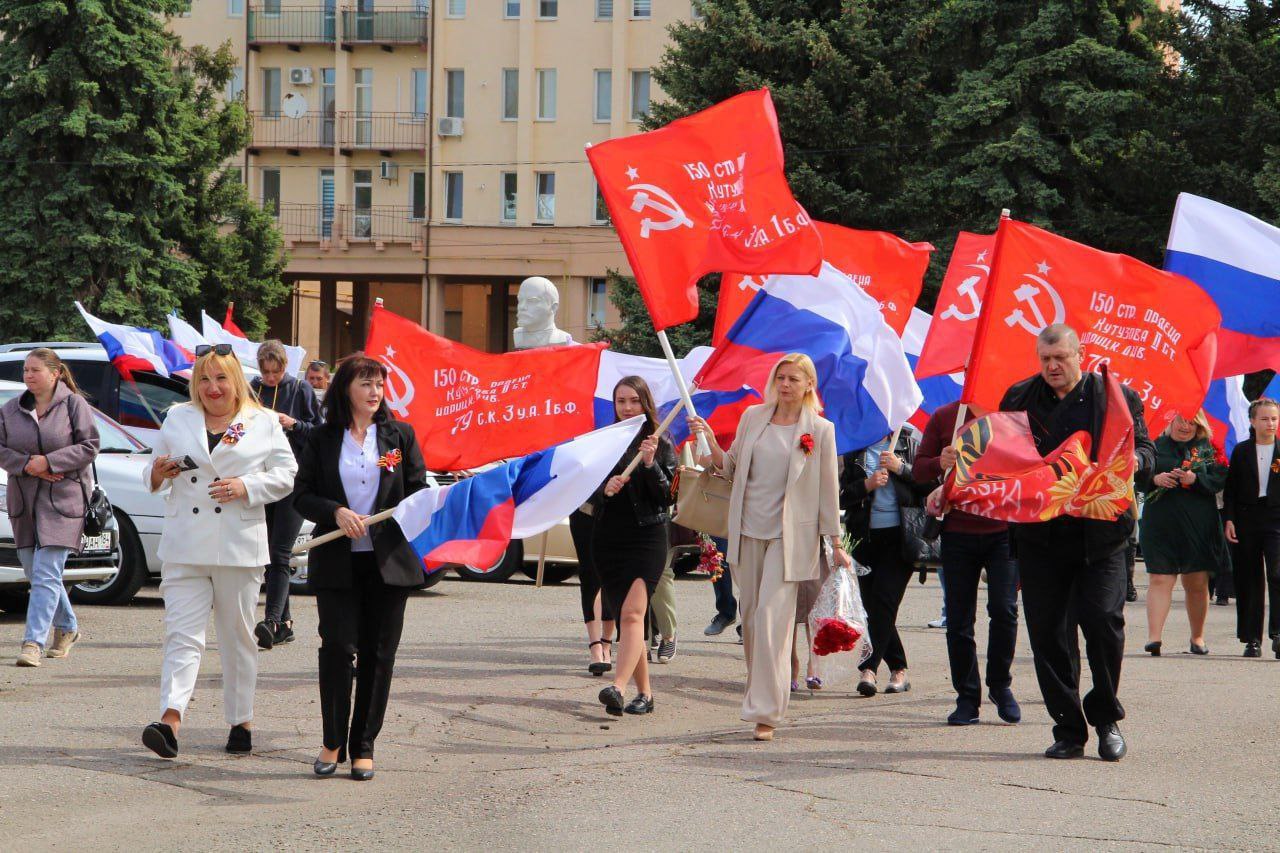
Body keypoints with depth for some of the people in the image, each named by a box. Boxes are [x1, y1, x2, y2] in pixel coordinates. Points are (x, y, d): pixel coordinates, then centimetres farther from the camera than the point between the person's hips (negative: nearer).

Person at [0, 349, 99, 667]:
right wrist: (27, 464, -12)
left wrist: (49, 462, -16)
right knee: (33, 571, 11)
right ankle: (67, 628, 31)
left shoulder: (74, 405, -3)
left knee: (46, 573, -13)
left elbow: (89, 447, -7)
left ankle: (34, 642, -17)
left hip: (63, 499, -6)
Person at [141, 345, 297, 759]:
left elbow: (285, 473, 5)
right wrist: (158, 473, -5)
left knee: (238, 637, 7)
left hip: (240, 548, -1)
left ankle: (241, 721, 18)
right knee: (182, 633, -11)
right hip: (185, 548, 1)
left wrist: (247, 487, -11)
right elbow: (155, 473, 19)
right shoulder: (177, 420, 14)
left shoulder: (263, 424, 6)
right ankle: (171, 721, -23)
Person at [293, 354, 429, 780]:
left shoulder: (399, 435, 8)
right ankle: (332, 743, 6)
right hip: (337, 563, -1)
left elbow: (418, 491, 7)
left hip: (388, 562, 1)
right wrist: (335, 512, -14)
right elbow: (302, 495, 4)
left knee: (378, 654, 2)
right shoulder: (323, 439, 6)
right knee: (338, 647, -8)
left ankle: (363, 747, 10)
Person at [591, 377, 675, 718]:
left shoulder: (661, 444, 3)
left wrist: (651, 465, -18)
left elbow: (667, 497, -3)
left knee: (632, 613, -19)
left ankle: (618, 687, -34)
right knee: (623, 616, 7)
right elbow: (589, 493, 8)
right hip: (608, 538, 4)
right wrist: (605, 489, -14)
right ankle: (644, 692, 17)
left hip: (647, 537, -4)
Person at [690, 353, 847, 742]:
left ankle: (766, 713, -13)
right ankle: (760, 693, 23)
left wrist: (835, 543, 3)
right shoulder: (752, 417, 9)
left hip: (790, 535, -4)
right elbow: (730, 468, 14)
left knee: (771, 619, -12)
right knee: (750, 617, 8)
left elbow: (828, 488, 3)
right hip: (748, 530, 4)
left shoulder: (820, 430, 0)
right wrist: (710, 442, -4)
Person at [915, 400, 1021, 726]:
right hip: (958, 531, 2)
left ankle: (1000, 684, 12)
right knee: (959, 619, 3)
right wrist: (940, 464, -11)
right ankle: (967, 697, 13)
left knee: (1003, 609, -9)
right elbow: (919, 469, 10)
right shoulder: (944, 417, 7)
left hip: (1004, 530, -2)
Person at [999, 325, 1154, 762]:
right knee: (1047, 632, 1)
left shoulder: (1116, 397, 5)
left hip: (1099, 533, -2)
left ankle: (1106, 718, 9)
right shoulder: (1019, 398, 12)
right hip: (1040, 536, 3)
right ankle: (1068, 730, 10)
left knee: (1103, 620, -11)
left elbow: (1146, 454, 2)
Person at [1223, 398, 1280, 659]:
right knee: (1249, 580, 4)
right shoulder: (1241, 451, 8)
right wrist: (1229, 519, 0)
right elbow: (1231, 489, 9)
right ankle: (1252, 639, 10)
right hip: (1247, 518, 2)